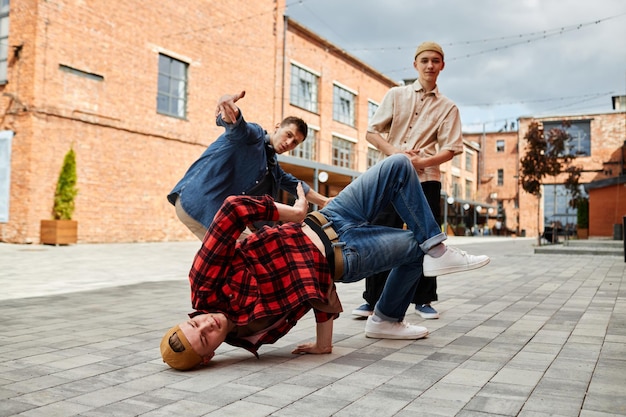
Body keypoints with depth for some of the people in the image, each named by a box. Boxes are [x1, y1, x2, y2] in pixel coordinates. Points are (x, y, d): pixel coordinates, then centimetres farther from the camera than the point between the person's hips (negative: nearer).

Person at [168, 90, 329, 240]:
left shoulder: (273, 166, 22)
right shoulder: (254, 135, -3)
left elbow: (294, 185, 34)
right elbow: (236, 125, -25)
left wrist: (324, 202, 33)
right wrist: (228, 108, -48)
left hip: (221, 211, 9)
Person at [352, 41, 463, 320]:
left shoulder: (448, 107, 8)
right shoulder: (396, 95, 9)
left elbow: (450, 149, 0)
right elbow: (372, 132, 5)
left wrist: (420, 161, -16)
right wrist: (394, 152, -12)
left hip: (426, 177, 1)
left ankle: (424, 300, 17)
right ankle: (372, 299, 6)